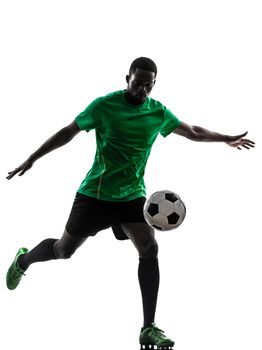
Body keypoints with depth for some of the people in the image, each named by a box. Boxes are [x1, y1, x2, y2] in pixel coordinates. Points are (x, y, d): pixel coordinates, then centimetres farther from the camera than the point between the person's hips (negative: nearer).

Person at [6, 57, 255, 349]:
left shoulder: (159, 113, 2)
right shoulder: (104, 105, -9)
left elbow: (193, 132, 18)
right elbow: (68, 132, -2)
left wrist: (226, 139, 19)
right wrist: (31, 160, -3)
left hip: (132, 195, 3)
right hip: (95, 193, -2)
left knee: (149, 249, -18)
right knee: (64, 250, 6)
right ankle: (23, 260, 42)